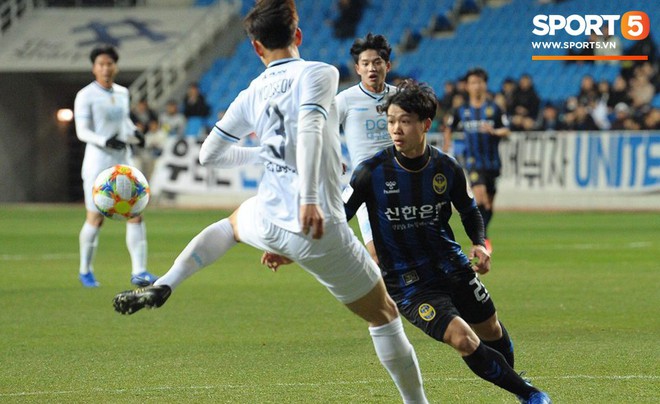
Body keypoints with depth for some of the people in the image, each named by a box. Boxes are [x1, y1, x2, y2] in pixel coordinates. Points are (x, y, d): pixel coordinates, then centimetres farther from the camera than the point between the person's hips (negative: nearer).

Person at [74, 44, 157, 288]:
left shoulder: (122, 92, 10)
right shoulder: (85, 96, -8)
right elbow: (82, 132, -13)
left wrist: (134, 133, 3)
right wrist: (105, 141, -29)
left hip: (123, 162, 5)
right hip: (98, 162, -5)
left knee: (136, 215, -8)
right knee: (95, 219, 1)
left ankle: (139, 272, -9)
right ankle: (85, 271, 20)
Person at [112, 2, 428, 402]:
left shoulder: (252, 95, 12)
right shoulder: (319, 73, -5)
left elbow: (209, 154, 21)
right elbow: (309, 125, -25)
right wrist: (309, 199, -33)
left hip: (268, 222, 5)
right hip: (319, 230, -5)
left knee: (230, 223, 41)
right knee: (384, 316, 11)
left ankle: (161, 289, 25)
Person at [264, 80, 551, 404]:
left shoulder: (446, 168, -6)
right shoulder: (372, 172, -15)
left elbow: (470, 211, 12)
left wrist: (480, 244, -6)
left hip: (452, 267, 4)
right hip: (407, 283, -4)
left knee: (492, 332, 17)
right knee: (463, 340, -21)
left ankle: (511, 377, 50)